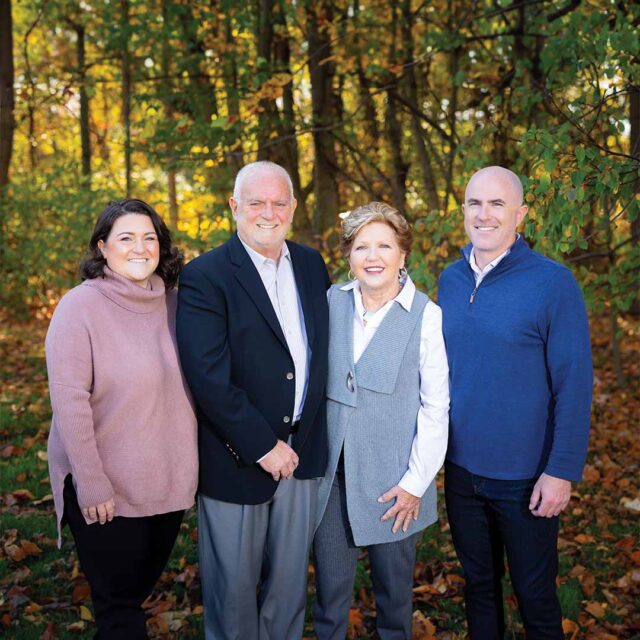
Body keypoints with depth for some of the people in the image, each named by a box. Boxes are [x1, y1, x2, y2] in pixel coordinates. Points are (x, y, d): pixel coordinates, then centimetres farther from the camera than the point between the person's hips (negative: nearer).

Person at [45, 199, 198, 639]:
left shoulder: (174, 302, 1)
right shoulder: (80, 306, -14)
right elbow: (69, 403, -17)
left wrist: (190, 466, 8)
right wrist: (91, 485, -18)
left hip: (169, 483, 5)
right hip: (106, 489, -5)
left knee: (143, 586, 22)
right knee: (119, 604, 9)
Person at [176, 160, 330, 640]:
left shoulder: (312, 265, 6)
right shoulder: (204, 277, -12)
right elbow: (209, 378, -19)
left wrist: (304, 439, 4)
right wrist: (263, 446, -16)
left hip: (301, 451, 5)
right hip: (236, 458, -5)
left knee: (289, 583, 18)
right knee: (234, 588, 11)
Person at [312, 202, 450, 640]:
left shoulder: (427, 317, -10)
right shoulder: (332, 302, 1)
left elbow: (436, 407, -9)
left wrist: (415, 482, -9)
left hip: (392, 480, -2)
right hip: (331, 472, 3)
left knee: (394, 584, 14)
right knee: (330, 582, 13)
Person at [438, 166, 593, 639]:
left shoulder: (553, 282, -13)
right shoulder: (450, 280, 2)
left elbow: (574, 384, -14)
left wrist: (562, 471, -16)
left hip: (526, 477, -4)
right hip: (460, 469, 5)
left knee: (535, 592, 12)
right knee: (478, 582, 21)